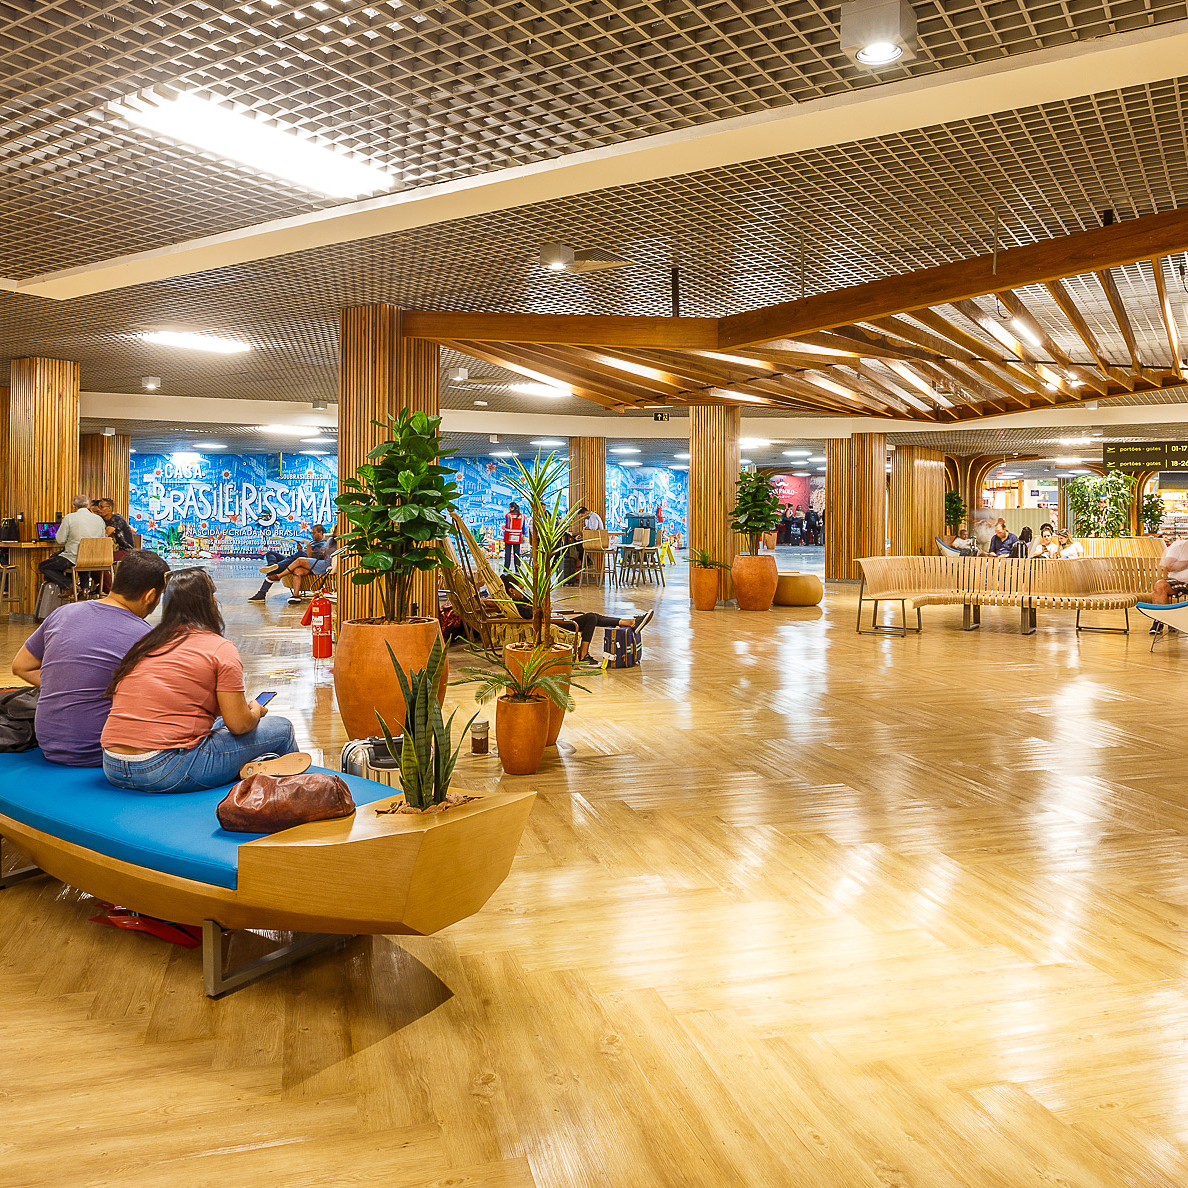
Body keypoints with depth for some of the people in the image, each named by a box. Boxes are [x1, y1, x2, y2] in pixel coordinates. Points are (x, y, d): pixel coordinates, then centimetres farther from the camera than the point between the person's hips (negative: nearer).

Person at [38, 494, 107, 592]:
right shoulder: (99, 519, 5)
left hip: (74, 559, -7)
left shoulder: (69, 518, -9)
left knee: (43, 566, 11)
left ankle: (70, 586, -4)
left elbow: (60, 540, -5)